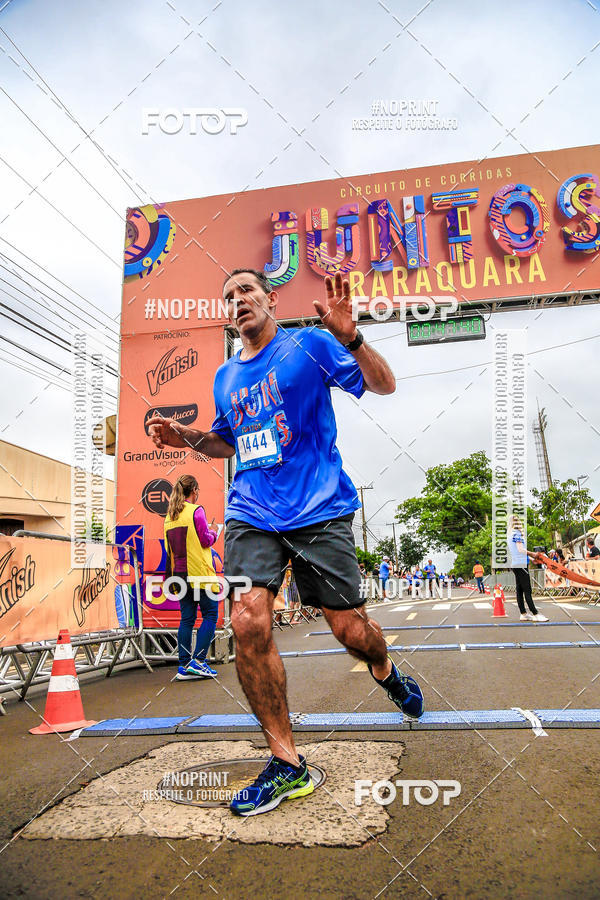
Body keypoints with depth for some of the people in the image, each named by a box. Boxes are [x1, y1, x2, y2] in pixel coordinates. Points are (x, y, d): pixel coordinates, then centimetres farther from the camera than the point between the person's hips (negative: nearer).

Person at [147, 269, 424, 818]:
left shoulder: (309, 345, 2)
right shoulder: (226, 376, 18)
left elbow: (385, 385, -5)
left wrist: (349, 337, -22)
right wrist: (188, 438, 12)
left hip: (319, 510, -4)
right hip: (251, 516, 4)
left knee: (350, 629, -1)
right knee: (248, 622, -15)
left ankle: (385, 671, 39)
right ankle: (287, 763, 0)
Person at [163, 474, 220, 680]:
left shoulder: (169, 516, 12)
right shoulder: (196, 511, -8)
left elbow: (168, 547, 15)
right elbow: (205, 540, -9)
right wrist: (213, 534, 10)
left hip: (179, 573, 7)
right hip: (199, 572, -7)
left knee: (187, 618, 8)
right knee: (210, 615, 1)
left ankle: (184, 666, 6)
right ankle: (198, 661, -8)